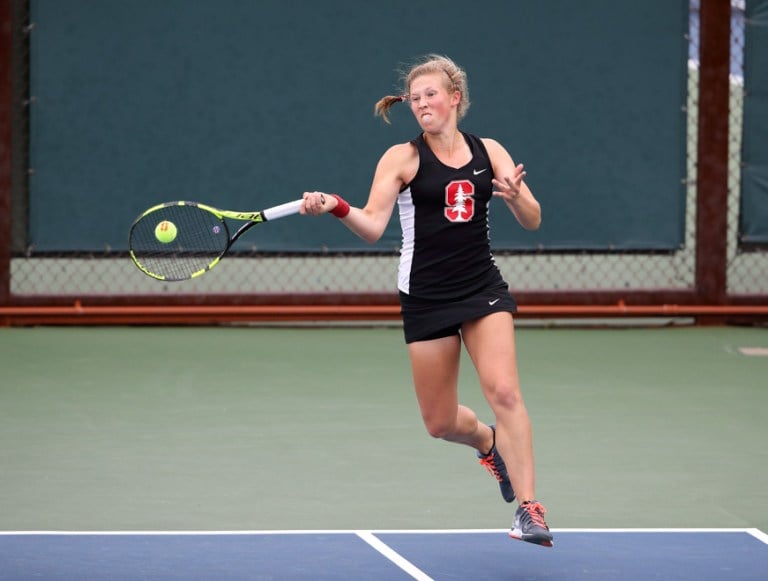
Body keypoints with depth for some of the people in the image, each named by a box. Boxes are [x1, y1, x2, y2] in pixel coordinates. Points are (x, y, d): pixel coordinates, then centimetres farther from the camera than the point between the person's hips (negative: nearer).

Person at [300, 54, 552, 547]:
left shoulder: (489, 152, 5)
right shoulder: (402, 158, -3)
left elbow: (533, 220, 3)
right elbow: (373, 227, -13)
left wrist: (516, 196, -19)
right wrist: (336, 207, -32)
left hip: (483, 289, 0)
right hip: (425, 298, 0)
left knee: (504, 391, -20)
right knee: (440, 423, 7)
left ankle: (529, 509, -18)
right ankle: (489, 440, 42)